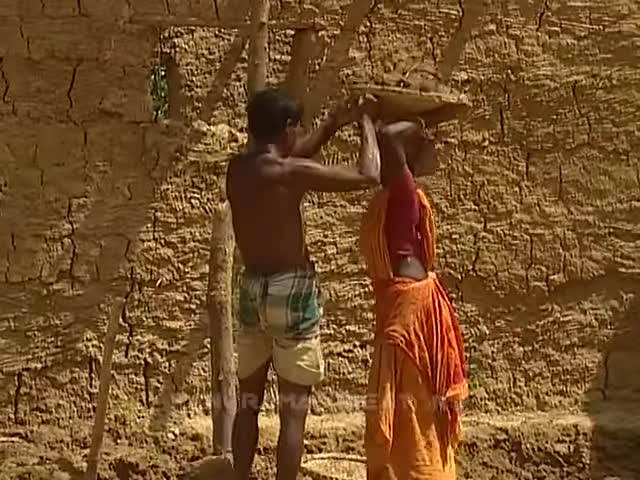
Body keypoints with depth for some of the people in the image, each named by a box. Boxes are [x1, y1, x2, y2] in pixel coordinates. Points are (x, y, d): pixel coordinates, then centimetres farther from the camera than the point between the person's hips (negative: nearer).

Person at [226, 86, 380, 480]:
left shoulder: (238, 169, 5)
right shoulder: (291, 172, -16)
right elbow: (369, 177, -13)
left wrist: (334, 125, 22)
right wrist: (368, 126, 3)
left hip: (253, 290, 7)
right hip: (292, 291, -7)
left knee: (248, 403, 15)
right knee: (293, 410, 0)